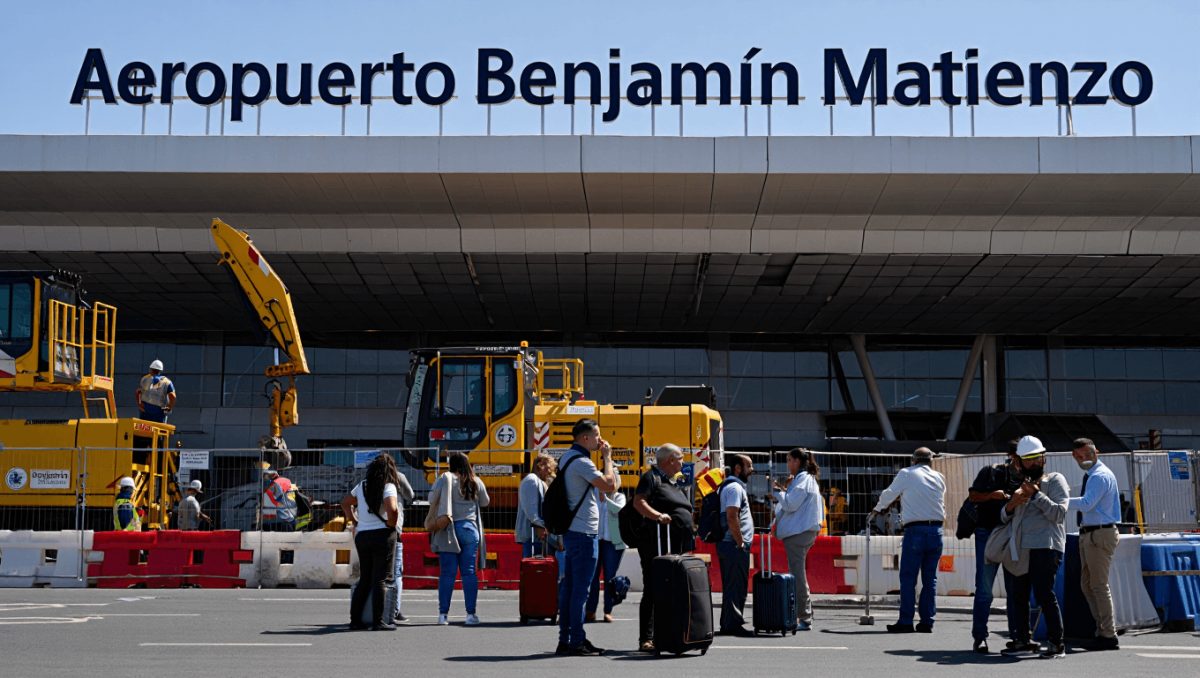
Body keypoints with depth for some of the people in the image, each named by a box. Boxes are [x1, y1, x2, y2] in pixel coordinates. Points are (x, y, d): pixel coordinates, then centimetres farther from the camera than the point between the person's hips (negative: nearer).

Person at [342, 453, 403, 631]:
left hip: (361, 535, 6)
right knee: (380, 580, -2)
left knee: (364, 579, 14)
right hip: (382, 535, -6)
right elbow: (392, 508, -25)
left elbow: (345, 502, 24)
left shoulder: (362, 486, 11)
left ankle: (355, 620, 15)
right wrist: (391, 525, -9)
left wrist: (354, 521, 21)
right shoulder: (388, 487, -9)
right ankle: (378, 621, -3)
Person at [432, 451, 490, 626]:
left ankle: (443, 614, 3)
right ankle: (471, 614, 4)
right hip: (470, 529, 2)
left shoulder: (446, 479, -5)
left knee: (447, 573, 2)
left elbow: (432, 498, -5)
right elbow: (485, 502, 16)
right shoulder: (476, 482, 5)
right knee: (469, 572, 4)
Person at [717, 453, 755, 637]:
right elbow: (731, 517, -23)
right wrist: (741, 543, -18)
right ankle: (734, 624, -6)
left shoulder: (732, 486, 20)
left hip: (728, 545, 11)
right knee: (737, 586, -8)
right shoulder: (735, 487, -13)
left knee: (731, 586, 13)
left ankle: (727, 624, 18)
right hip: (735, 545, -11)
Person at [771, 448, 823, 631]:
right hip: (804, 531, 11)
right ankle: (803, 616, 17)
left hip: (798, 532, -11)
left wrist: (777, 492, -2)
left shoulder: (802, 479, -12)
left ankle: (804, 619, -8)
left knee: (798, 575, -8)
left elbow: (791, 504, -17)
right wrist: (784, 491, 11)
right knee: (797, 574, 14)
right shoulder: (809, 479, 20)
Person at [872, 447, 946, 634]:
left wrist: (877, 509, 31)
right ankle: (927, 622, 7)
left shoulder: (906, 474, 2)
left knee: (908, 577, -1)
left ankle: (906, 622, -4)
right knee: (930, 578, 8)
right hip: (936, 529, 4)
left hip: (915, 529, -4)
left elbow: (889, 494, 11)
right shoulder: (939, 478, 12)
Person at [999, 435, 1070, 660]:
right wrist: (1011, 504, 2)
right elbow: (1005, 517, 23)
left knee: (1044, 594, -13)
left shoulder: (1055, 480, 5)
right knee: (1018, 595, 7)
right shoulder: (1020, 483, 24)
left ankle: (1056, 643, -7)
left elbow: (1059, 513, -9)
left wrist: (1036, 495, -12)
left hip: (1045, 546, -7)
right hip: (1020, 548, 7)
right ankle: (1022, 641, 16)